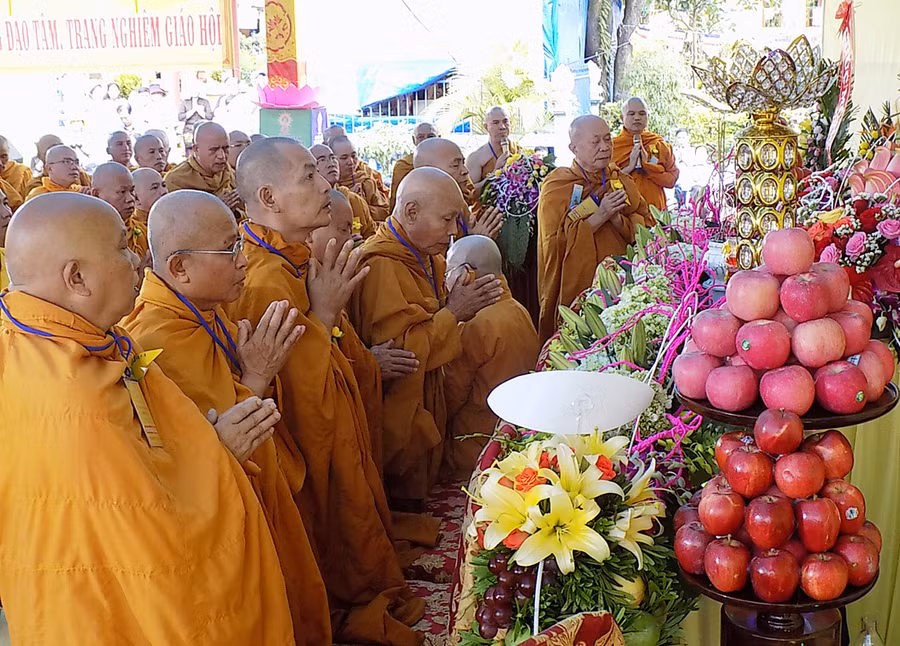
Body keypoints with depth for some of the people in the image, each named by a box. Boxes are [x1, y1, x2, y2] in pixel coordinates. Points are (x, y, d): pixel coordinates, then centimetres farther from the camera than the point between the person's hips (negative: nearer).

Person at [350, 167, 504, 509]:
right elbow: (397, 350, -30)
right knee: (405, 498, 5)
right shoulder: (381, 266, -26)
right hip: (399, 414, -10)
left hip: (425, 403, 10)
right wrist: (453, 311, -24)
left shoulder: (421, 256, 7)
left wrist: (460, 299, 1)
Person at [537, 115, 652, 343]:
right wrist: (599, 217, -20)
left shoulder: (621, 181, 9)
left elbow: (648, 228, 4)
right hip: (576, 290, -4)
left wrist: (616, 218, -14)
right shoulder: (556, 186, -5)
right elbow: (554, 243, -15)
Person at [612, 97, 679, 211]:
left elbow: (671, 180, 2)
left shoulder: (660, 145, 8)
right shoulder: (612, 146, 2)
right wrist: (629, 167, -14)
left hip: (655, 209, 2)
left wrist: (647, 165, -9)